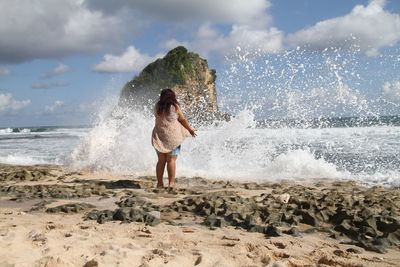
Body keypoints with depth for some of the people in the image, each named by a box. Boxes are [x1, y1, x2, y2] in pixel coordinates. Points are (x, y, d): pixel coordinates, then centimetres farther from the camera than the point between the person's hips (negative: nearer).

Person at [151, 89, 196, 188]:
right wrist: (190, 129, 14)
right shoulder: (174, 106, -6)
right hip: (172, 136, -4)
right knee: (171, 160, 0)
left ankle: (159, 183, 10)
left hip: (159, 135, 4)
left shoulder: (157, 107, 5)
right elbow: (182, 120, 1)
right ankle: (171, 183, -2)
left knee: (161, 161, 9)